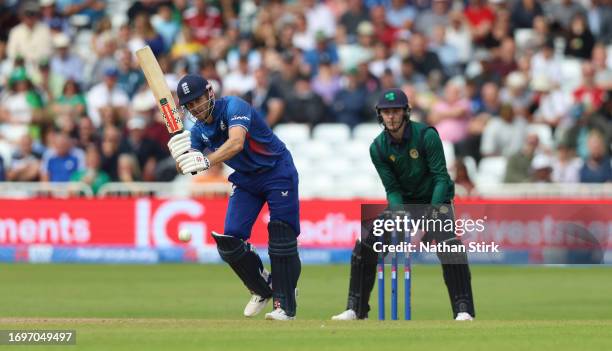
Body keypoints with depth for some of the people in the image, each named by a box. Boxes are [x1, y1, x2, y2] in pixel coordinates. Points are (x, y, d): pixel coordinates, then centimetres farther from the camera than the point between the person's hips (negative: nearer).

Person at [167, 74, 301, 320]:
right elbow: (185, 168, -13)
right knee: (229, 242, -4)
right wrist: (179, 155, -37)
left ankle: (284, 306, -7)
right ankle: (262, 290, 18)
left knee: (282, 240, -13)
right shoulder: (197, 131, -3)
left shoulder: (233, 107, -24)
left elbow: (236, 143, -41)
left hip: (277, 172, -7)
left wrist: (206, 161, -55)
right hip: (246, 180, 7)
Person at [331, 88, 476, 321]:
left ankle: (464, 310, -23)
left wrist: (432, 215, -30)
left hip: (435, 199, -4)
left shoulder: (427, 136, -21)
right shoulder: (378, 147, -10)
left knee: (450, 248, -28)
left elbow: (441, 178, -20)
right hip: (403, 203, 4)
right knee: (365, 246, -5)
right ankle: (356, 309, 7)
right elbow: (392, 188, -8)